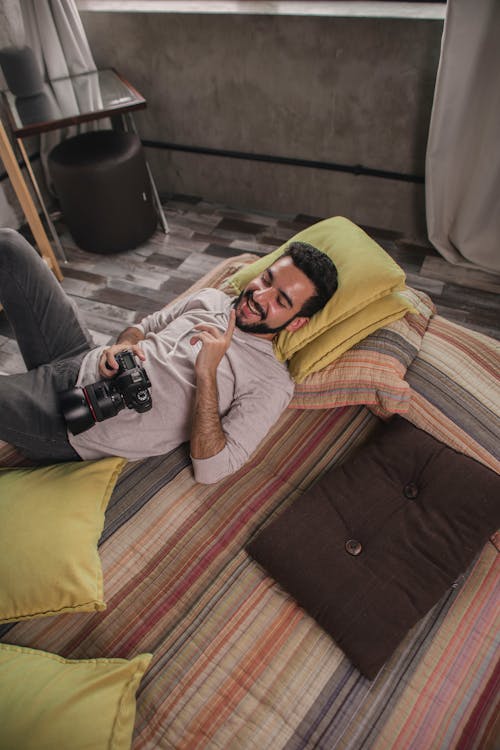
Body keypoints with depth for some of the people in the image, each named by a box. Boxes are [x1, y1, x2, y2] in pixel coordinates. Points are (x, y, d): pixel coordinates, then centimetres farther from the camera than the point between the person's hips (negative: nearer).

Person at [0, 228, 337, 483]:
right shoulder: (211, 298, 6)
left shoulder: (272, 383, -13)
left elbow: (211, 471, -19)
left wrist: (207, 374, -27)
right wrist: (123, 343, -7)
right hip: (84, 362, 6)